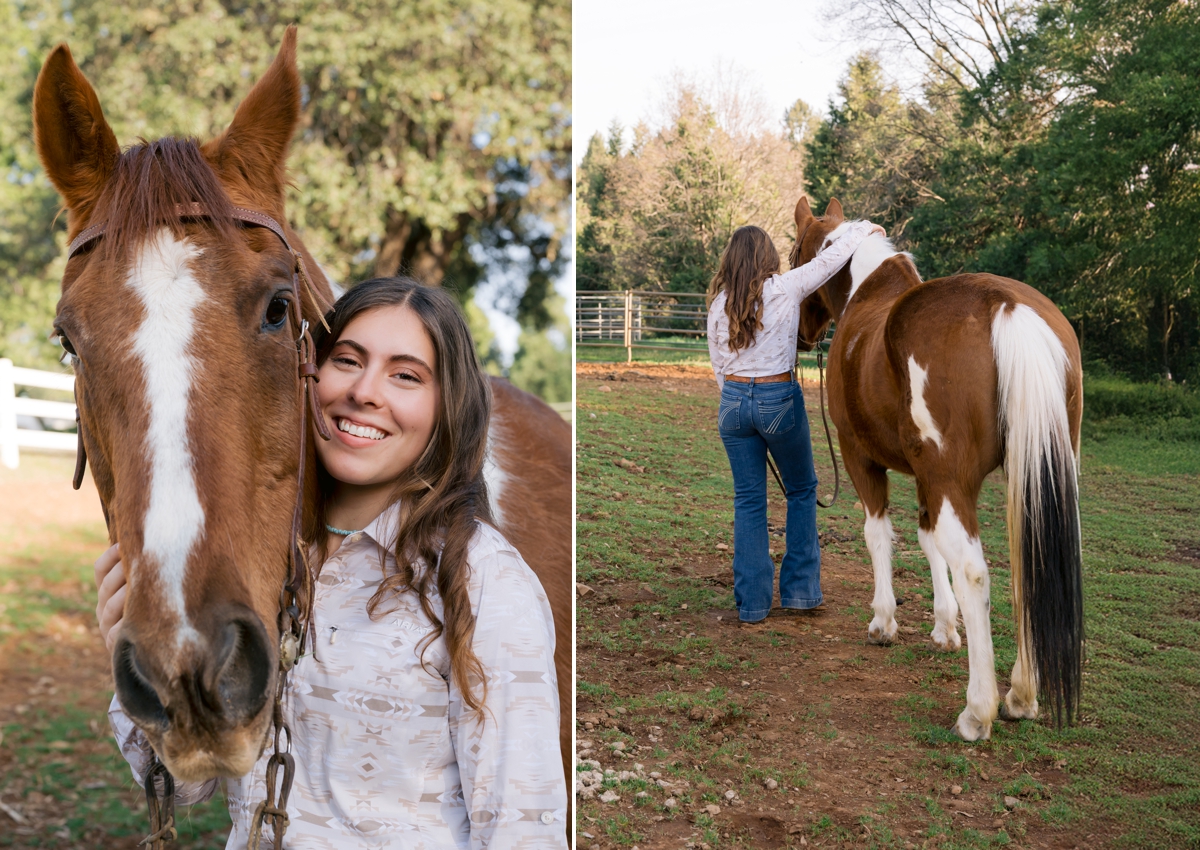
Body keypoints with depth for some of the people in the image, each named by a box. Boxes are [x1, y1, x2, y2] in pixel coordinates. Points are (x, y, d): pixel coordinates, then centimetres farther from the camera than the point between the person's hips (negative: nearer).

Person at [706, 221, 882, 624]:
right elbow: (830, 259, 3)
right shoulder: (785, 289, -8)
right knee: (802, 489, 16)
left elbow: (718, 364, 7)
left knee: (748, 500, 9)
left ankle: (751, 602, 10)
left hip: (734, 399, 3)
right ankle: (800, 590, 16)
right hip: (779, 399, -3)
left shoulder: (718, 303, 2)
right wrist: (864, 228, 18)